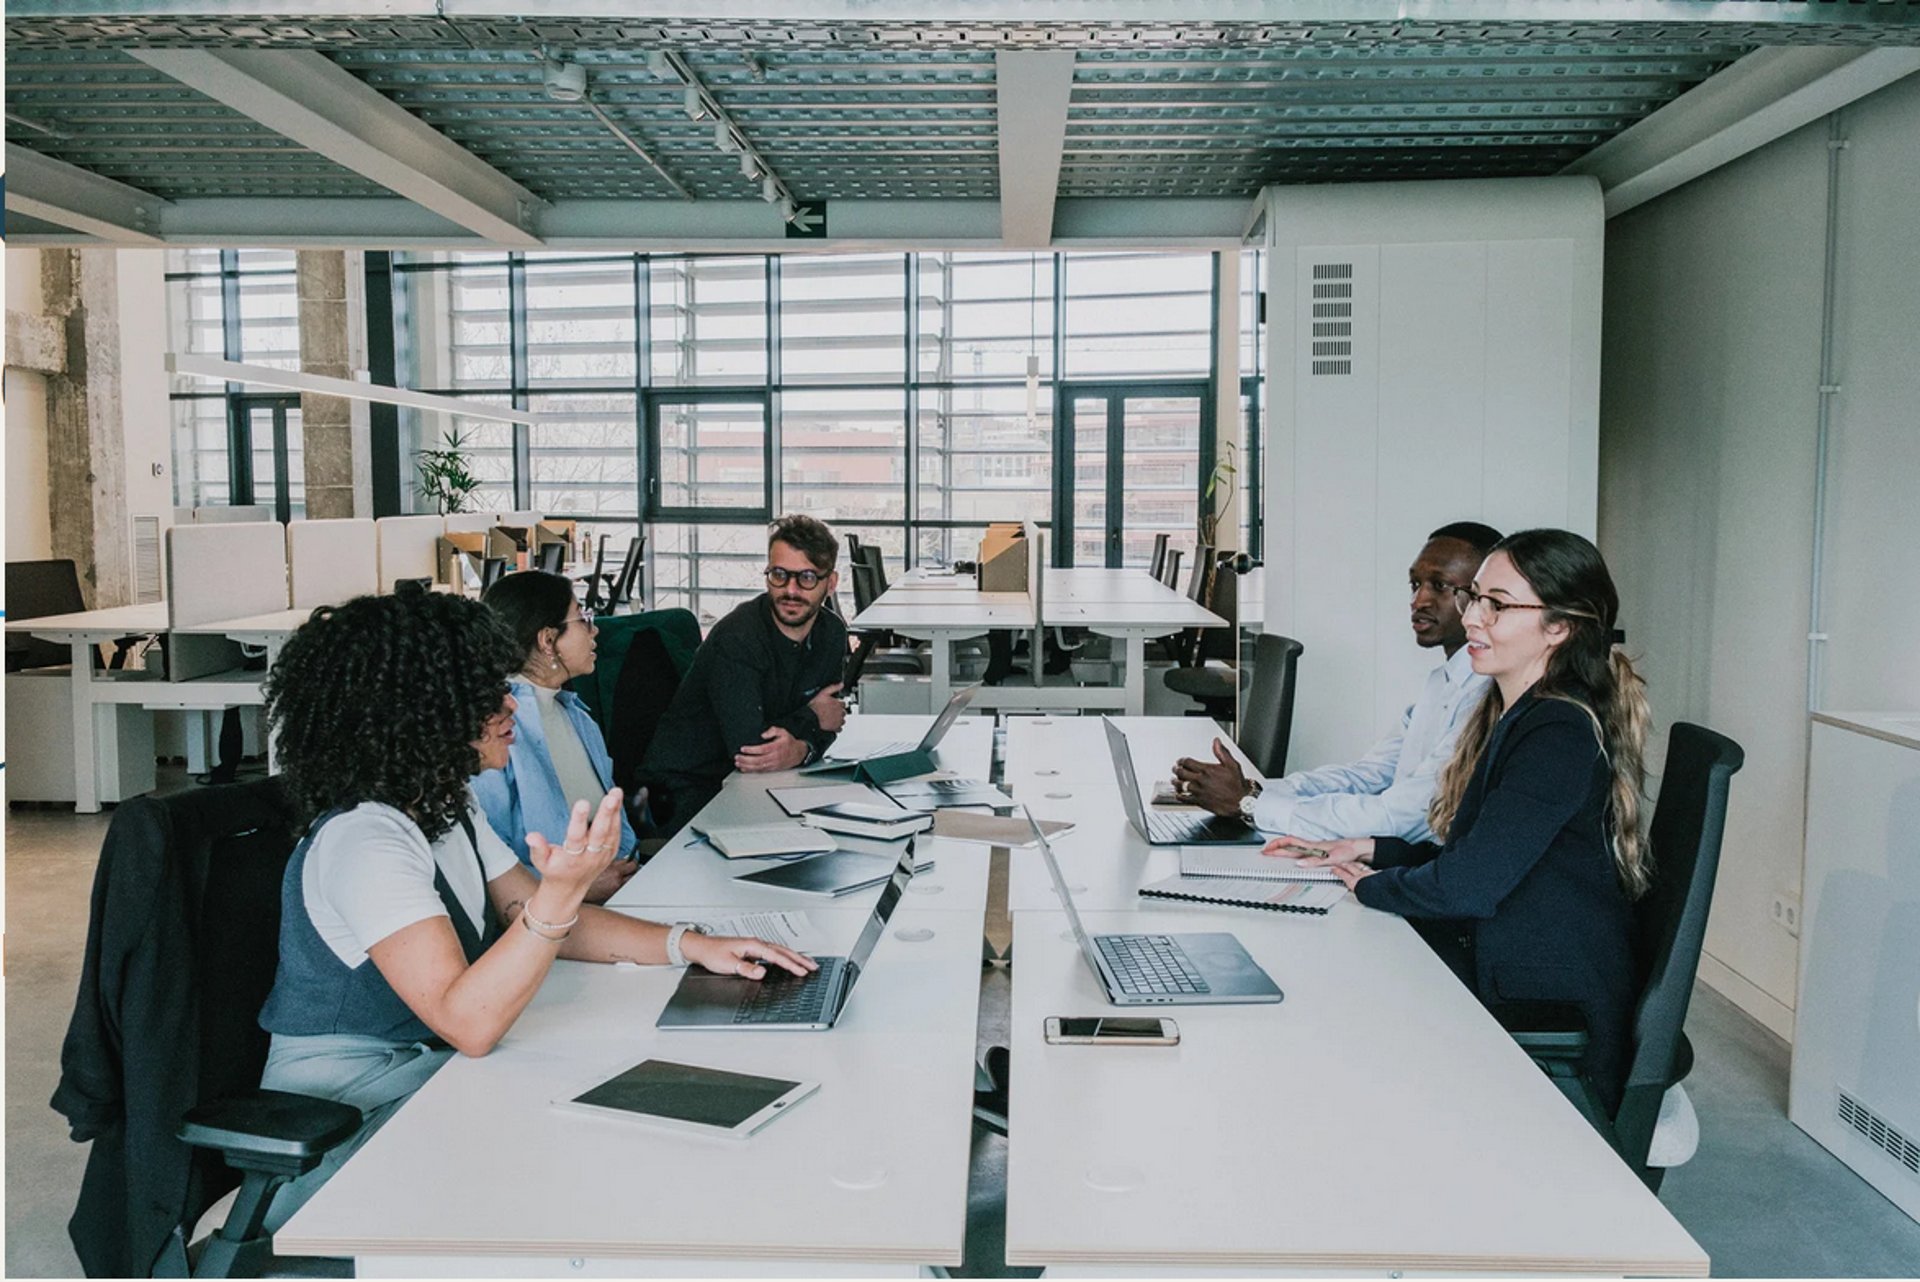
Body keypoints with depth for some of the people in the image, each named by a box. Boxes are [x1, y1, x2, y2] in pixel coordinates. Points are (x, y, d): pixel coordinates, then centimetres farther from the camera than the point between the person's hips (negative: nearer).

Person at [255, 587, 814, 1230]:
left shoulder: (446, 808, 4)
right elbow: (468, 1023, -31)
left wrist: (691, 946, -3)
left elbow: (535, 919, 9)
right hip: (341, 1135, -8)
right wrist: (563, 889, -43)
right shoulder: (362, 841, -25)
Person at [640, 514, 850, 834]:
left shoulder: (831, 634, 1)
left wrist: (801, 749, -22)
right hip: (685, 792, -7)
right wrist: (809, 718, -11)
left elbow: (826, 723, 3)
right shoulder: (738, 636, -23)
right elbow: (746, 746, -28)